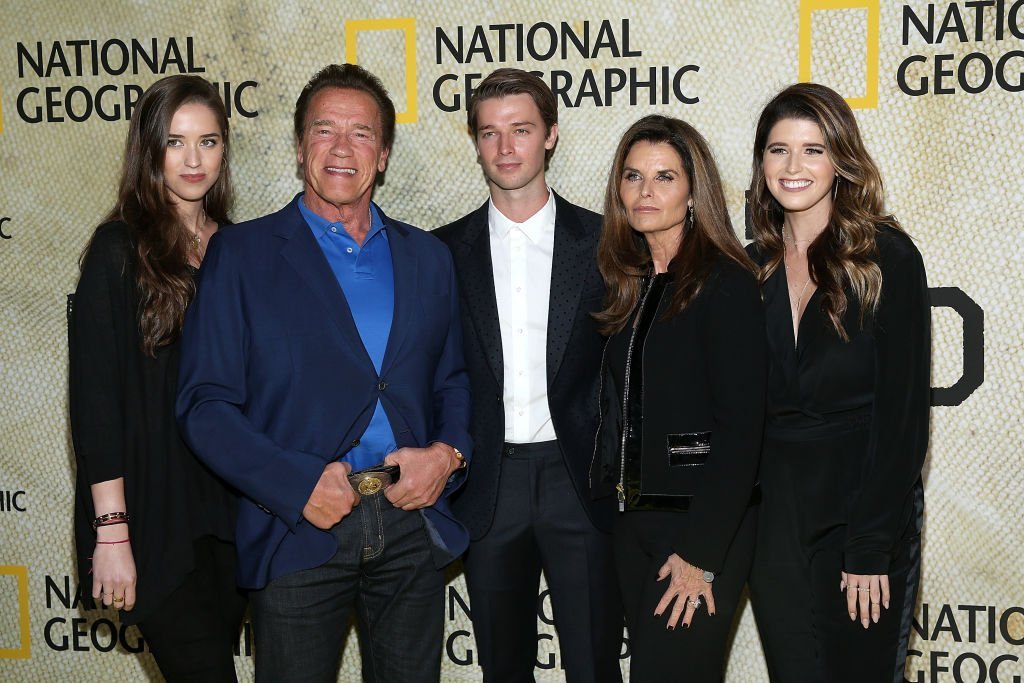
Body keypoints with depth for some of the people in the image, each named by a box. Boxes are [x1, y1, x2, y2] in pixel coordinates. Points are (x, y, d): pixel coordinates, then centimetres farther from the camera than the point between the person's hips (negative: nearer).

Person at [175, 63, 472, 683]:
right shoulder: (241, 254, -1)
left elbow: (454, 381, 17)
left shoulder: (428, 257, 11)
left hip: (413, 524, 3)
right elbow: (206, 405, -5)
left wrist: (449, 454, -4)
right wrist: (297, 485, -16)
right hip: (300, 529, -3)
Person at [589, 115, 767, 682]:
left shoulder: (724, 281, -10)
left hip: (703, 522, -7)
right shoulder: (629, 284, 12)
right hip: (632, 518, 7)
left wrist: (702, 554, -19)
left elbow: (740, 426, -15)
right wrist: (611, 501, 3)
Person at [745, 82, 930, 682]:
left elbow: (903, 413, -10)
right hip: (774, 516, 4)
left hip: (865, 510, -4)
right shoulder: (754, 268, 6)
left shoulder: (887, 259, -7)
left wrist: (871, 547, -14)